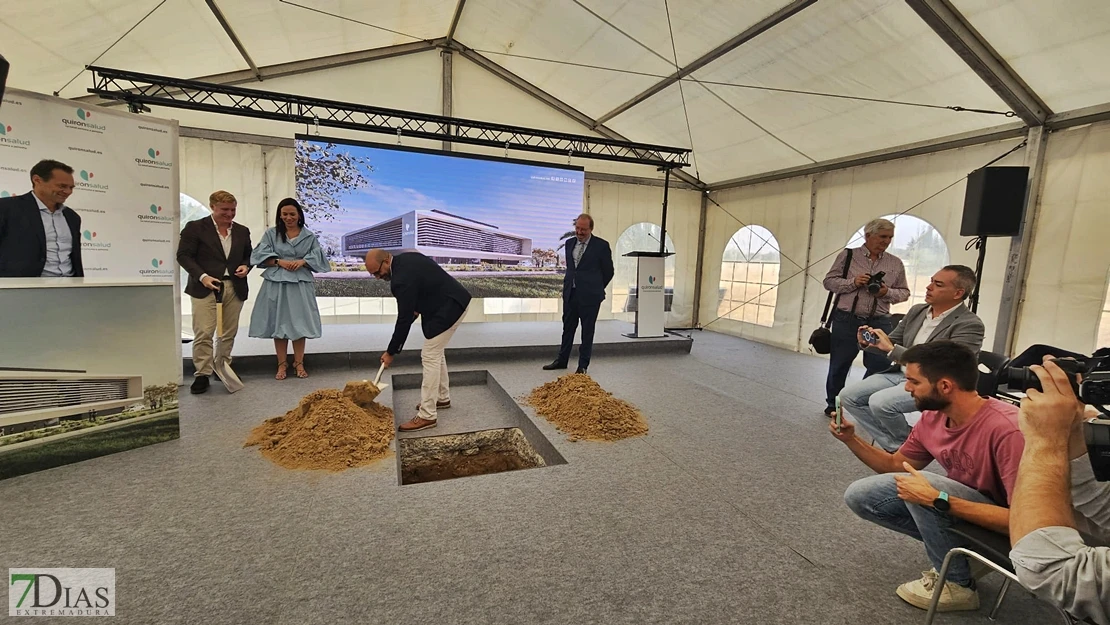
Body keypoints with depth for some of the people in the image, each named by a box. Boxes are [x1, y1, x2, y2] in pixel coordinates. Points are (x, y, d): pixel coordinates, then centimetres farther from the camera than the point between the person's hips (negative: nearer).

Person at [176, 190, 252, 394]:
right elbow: (184, 255, -3)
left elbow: (249, 255, 21)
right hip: (205, 287, -4)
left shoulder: (242, 231, 13)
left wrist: (246, 266, -1)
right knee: (203, 333, -6)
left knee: (229, 333, 10)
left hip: (234, 288, 4)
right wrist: (202, 276, -15)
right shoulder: (195, 227, 0)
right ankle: (202, 374, 3)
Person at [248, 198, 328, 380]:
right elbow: (260, 255, 1)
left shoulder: (309, 236, 9)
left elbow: (317, 257, 2)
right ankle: (282, 364, 12)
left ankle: (299, 363, 13)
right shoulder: (271, 234, 8)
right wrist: (279, 262, -13)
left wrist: (302, 262, -14)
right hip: (276, 284, 0)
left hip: (300, 285, 0)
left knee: (299, 323, 2)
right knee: (278, 323, 3)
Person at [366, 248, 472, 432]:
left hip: (450, 308, -10)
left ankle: (427, 415, -3)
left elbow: (404, 319, -18)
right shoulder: (405, 259, 5)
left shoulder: (402, 279, -23)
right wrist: (418, 307, 10)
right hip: (452, 302, 10)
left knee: (430, 357, -8)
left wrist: (391, 352, -8)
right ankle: (442, 397, 31)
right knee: (435, 353, 19)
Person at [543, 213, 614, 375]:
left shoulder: (601, 245, -7)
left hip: (589, 295, -5)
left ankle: (583, 365, 17)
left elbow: (608, 271, 1)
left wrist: (594, 288, 9)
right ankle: (562, 360, 27)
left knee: (587, 331, 6)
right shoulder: (569, 243, 8)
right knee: (567, 328, 14)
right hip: (570, 293, 5)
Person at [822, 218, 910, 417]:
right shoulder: (847, 256, 3)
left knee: (881, 366, -2)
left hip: (879, 322, 2)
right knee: (839, 365, 8)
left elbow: (904, 292, 12)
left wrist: (887, 292, -10)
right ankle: (833, 405, 23)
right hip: (846, 320, -2)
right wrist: (853, 282, -14)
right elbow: (829, 281, 2)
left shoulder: (896, 263, 9)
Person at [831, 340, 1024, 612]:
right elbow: (896, 466, 5)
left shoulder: (1006, 428, -30)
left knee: (922, 484, -32)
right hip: (960, 511, 7)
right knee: (859, 495, -4)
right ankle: (959, 553, 5)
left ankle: (958, 584, -7)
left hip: (1004, 530, -6)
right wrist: (851, 439, -10)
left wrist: (938, 499, -33)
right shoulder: (931, 418, -8)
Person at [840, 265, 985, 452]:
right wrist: (870, 343, -9)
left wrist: (892, 349, -27)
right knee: (848, 396, -7)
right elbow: (891, 343, 15)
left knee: (880, 402, -30)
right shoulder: (916, 311, 8)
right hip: (899, 373, 7)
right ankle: (893, 444, 5)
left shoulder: (970, 325, -13)